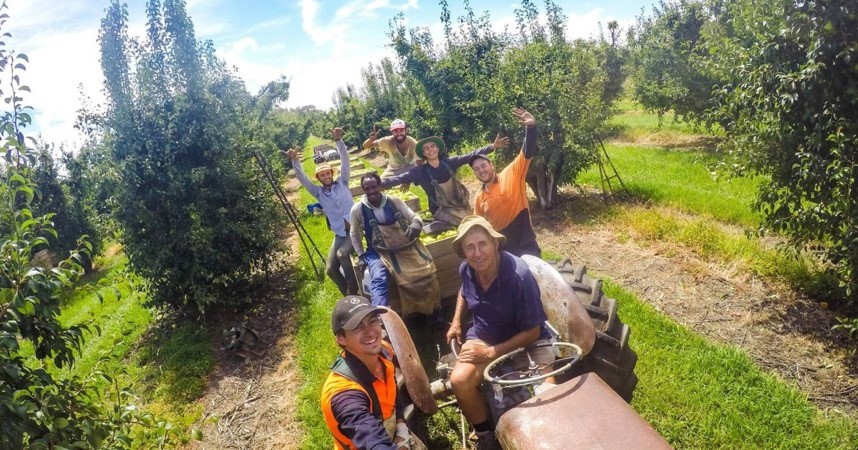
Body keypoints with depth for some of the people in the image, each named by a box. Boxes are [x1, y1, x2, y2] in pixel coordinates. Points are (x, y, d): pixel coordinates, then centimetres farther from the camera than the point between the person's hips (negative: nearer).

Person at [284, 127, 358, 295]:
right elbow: (302, 179, 1)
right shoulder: (318, 192, 10)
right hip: (339, 235, 4)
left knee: (342, 254, -29)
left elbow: (345, 161, -8)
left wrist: (338, 141, -20)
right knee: (330, 269, -6)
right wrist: (295, 161, -13)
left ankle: (354, 293, -15)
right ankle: (349, 296, 12)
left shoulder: (342, 183, 3)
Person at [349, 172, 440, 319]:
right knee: (378, 279, -31)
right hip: (378, 251, -1)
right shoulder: (358, 209, -3)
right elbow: (355, 234, 11)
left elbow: (415, 217, 1)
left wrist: (415, 226, -24)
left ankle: (435, 312, 0)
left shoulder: (394, 201, 0)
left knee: (426, 269, -19)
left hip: (406, 245, 2)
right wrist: (361, 256, 3)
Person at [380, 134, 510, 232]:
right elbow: (398, 179, -17)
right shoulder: (420, 171, -11)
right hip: (442, 209, -5)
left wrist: (492, 146, -13)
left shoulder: (448, 162, -6)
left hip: (461, 204, 5)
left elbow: (471, 156, -6)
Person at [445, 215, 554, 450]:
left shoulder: (519, 276, -28)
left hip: (526, 340, -3)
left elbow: (532, 332, -19)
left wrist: (491, 353, -21)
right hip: (483, 336, 4)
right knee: (459, 380, -25)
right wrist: (456, 322, 7)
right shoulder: (466, 269, -10)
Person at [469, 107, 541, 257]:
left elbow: (527, 153, -19)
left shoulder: (511, 175, -6)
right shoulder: (479, 198, 8)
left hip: (525, 245, -5)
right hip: (501, 248, 5)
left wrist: (531, 127, -34)